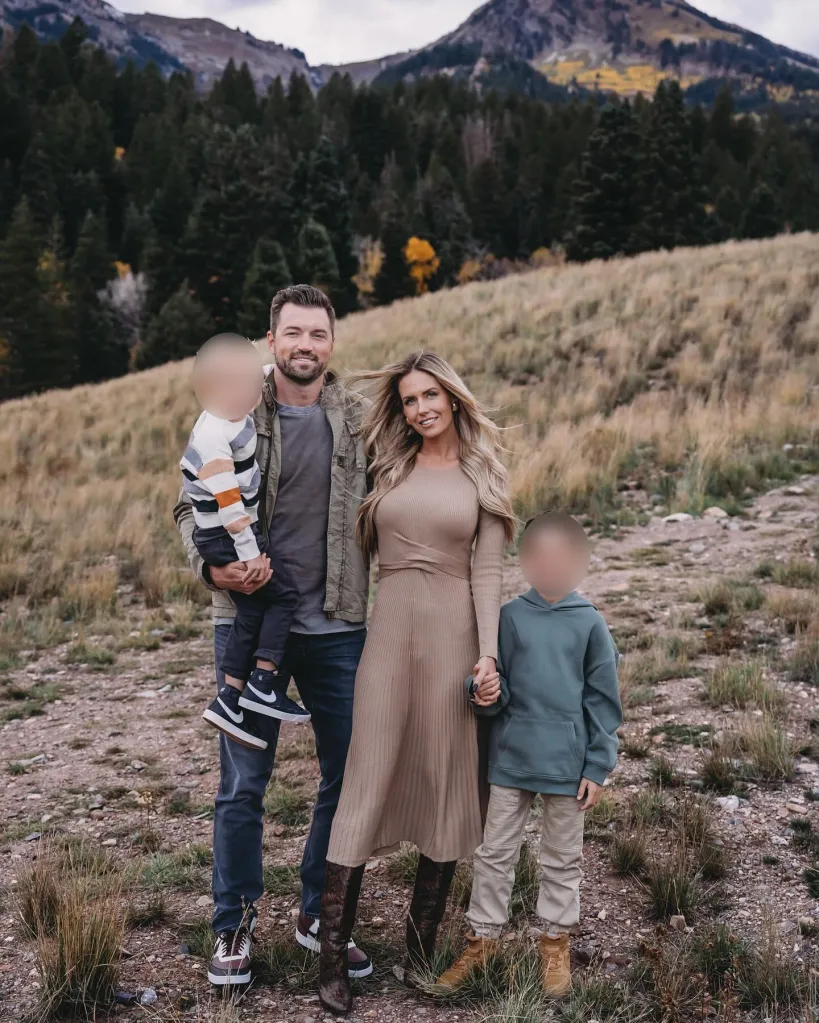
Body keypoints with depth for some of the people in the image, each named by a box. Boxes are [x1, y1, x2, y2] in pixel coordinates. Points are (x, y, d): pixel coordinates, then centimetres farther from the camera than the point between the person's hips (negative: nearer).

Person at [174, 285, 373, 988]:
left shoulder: (360, 420, 4)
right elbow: (192, 505, 3)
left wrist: (384, 601, -4)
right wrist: (213, 564, -15)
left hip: (339, 627, 2)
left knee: (349, 776, 10)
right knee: (244, 782, 6)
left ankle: (321, 914, 29)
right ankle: (235, 922, 24)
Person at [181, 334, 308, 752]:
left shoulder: (234, 411, 2)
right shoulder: (214, 438, -25)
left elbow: (261, 376, 26)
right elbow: (228, 503, -26)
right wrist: (250, 554, -23)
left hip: (240, 532, 9)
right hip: (227, 539, -9)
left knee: (252, 614, 9)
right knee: (283, 595, -3)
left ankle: (230, 701, 12)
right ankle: (263, 685, 1)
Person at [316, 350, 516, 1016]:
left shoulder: (481, 479, 6)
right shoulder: (388, 467, 11)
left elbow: (486, 571, 0)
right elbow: (359, 548, 18)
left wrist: (488, 654, -10)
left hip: (454, 634, -1)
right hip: (388, 632, 1)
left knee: (445, 787, 5)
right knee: (366, 785, -3)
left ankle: (421, 952, 17)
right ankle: (332, 958, 2)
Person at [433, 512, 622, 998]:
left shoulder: (590, 623, -5)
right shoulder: (509, 616, -3)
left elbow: (603, 702, -1)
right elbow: (494, 692, 2)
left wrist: (597, 768, -3)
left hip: (568, 764, -1)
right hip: (511, 758, 1)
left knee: (562, 858, 13)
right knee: (496, 853, 11)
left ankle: (556, 944, 29)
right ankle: (482, 940, 25)